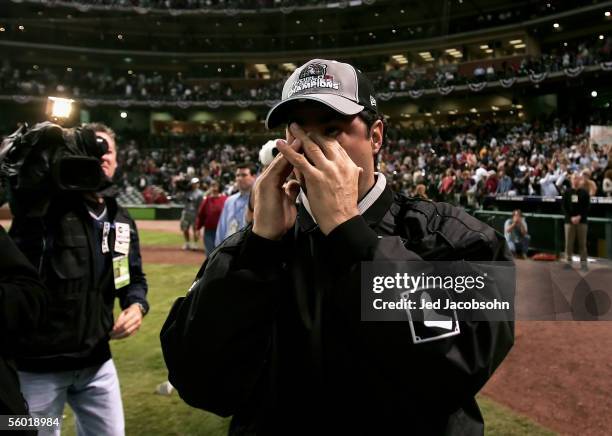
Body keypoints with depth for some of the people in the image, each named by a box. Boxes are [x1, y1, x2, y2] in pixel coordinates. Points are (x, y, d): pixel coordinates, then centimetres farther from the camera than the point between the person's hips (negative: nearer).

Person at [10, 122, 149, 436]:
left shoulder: (122, 221, 7)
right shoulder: (44, 204, -9)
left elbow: (134, 277, 14)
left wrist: (136, 305, -6)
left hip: (96, 361, 6)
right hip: (37, 364, -5)